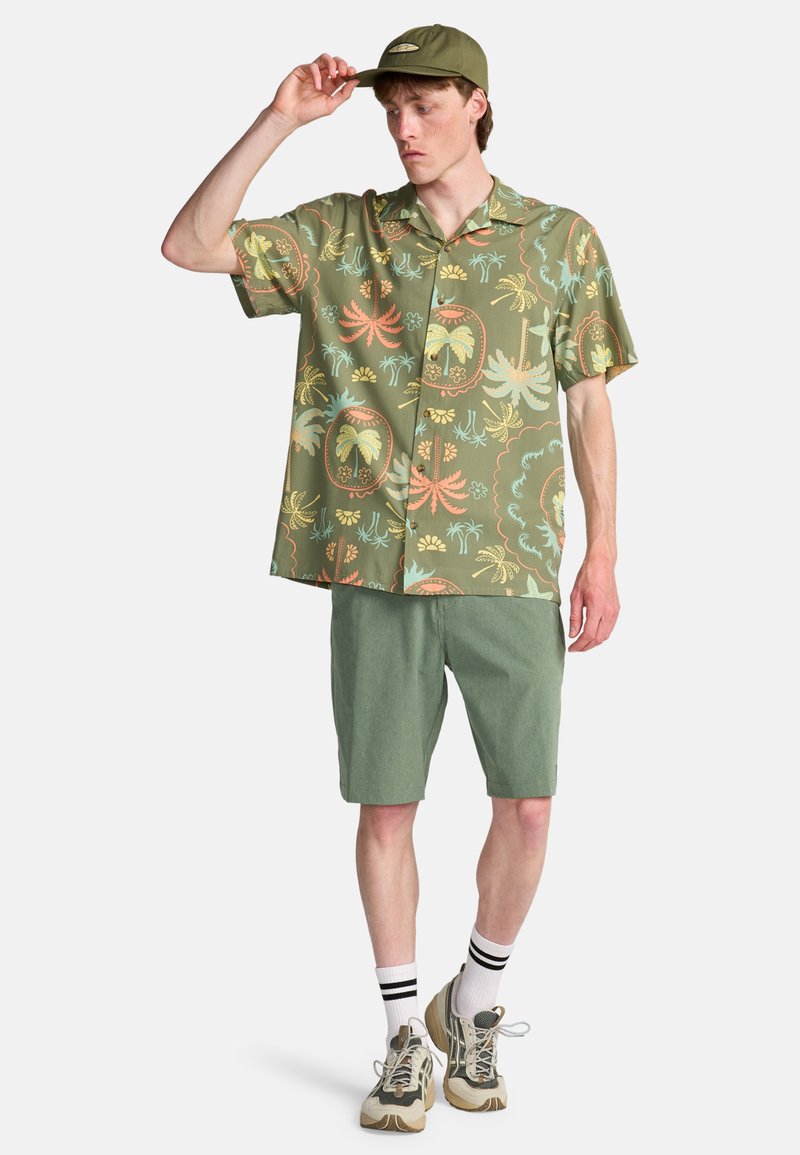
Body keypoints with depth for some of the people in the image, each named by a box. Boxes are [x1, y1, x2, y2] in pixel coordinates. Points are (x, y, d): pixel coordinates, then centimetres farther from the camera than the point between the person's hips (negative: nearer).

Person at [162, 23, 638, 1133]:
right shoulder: (341, 233, 6)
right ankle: (405, 1038, 22)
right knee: (386, 804, 5)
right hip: (376, 565, 1)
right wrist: (280, 120, -9)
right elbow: (189, 245, -3)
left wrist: (602, 558, -1)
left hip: (509, 569, 0)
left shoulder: (562, 240, 5)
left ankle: (476, 1000, 26)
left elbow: (590, 407, 6)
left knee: (527, 802, 0)